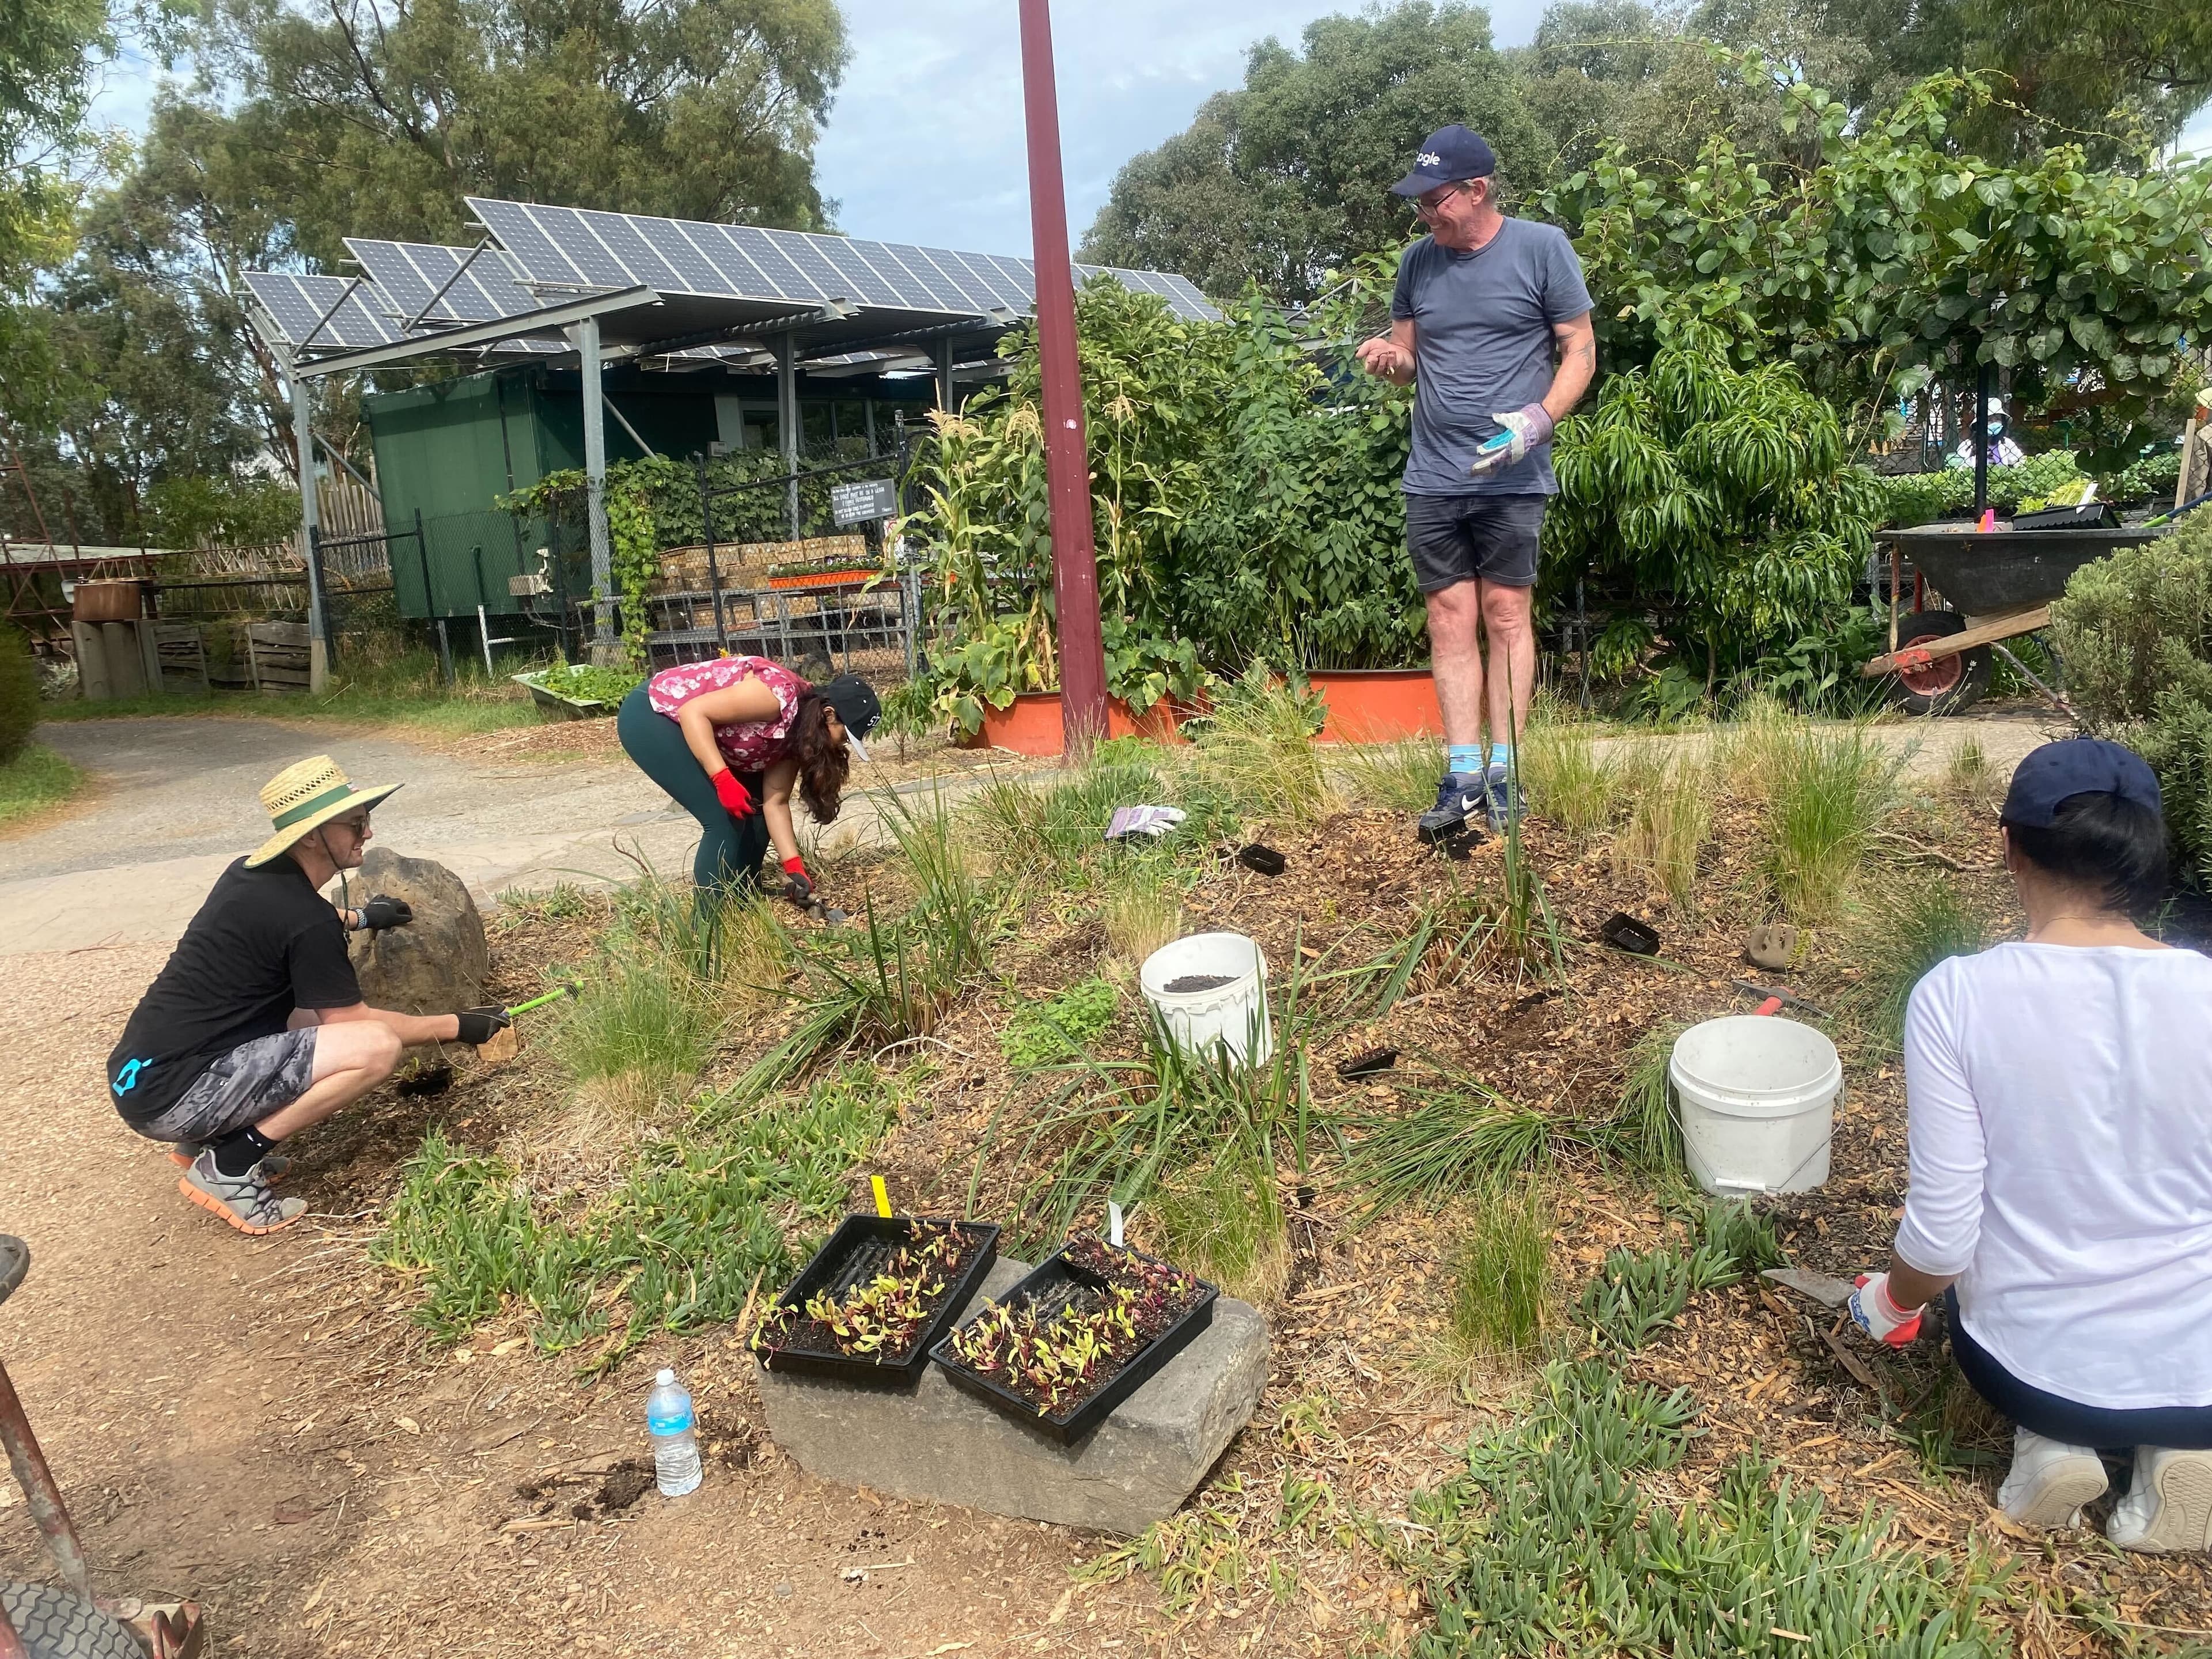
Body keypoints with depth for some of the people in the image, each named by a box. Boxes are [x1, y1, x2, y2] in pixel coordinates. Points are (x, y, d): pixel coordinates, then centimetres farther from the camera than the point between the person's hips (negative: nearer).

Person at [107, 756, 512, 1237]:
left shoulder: (253, 872, 8)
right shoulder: (308, 921, -19)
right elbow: (353, 1023, -9)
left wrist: (357, 917, 40)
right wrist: (457, 1026, 0)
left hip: (145, 1068, 10)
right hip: (168, 1092, -10)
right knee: (377, 1047, -20)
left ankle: (208, 1137, 16)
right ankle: (227, 1166, -8)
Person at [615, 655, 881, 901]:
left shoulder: (797, 731, 0)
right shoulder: (778, 694, -28)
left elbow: (775, 802, -1)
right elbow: (693, 712, -29)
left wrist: (794, 868, -9)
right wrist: (723, 780, -34)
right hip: (648, 716, -9)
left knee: (754, 810, 6)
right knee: (725, 819, -15)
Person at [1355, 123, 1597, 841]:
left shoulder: (1541, 248, -1)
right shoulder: (1417, 261, 10)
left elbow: (1581, 352, 0)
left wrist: (1538, 419, -17)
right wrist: (1389, 358, -6)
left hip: (1511, 475, -3)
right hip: (1433, 477, 4)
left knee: (1505, 614, 0)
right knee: (1451, 620, 2)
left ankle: (1503, 771, 6)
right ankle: (1462, 775, 4)